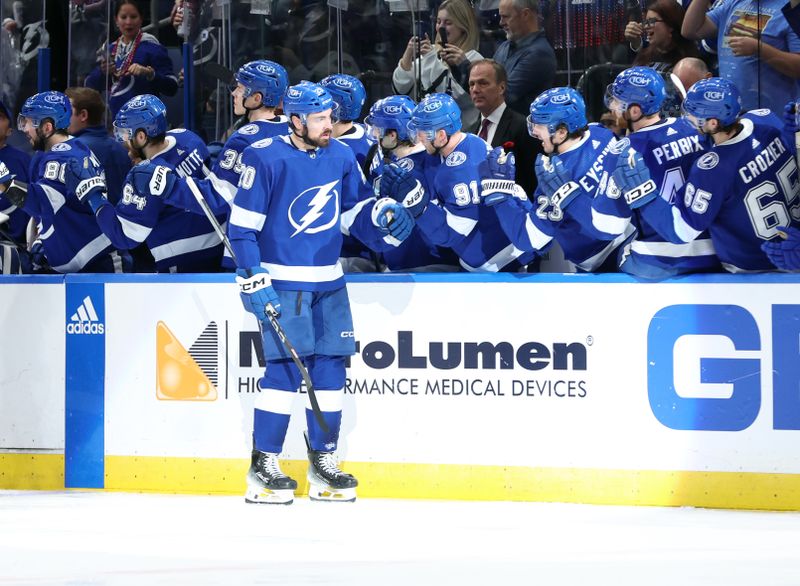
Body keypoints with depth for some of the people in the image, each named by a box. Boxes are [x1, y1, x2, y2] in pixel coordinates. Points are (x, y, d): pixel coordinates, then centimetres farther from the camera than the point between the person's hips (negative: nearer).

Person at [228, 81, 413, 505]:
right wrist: (254, 280, -16)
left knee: (330, 367, 5)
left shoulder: (341, 157, 7)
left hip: (328, 281, 6)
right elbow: (242, 226, -11)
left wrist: (381, 216, -2)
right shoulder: (266, 159, -12)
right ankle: (262, 467, -3)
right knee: (285, 368, -11)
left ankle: (323, 462, 15)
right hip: (281, 279, -6)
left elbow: (350, 212, 18)